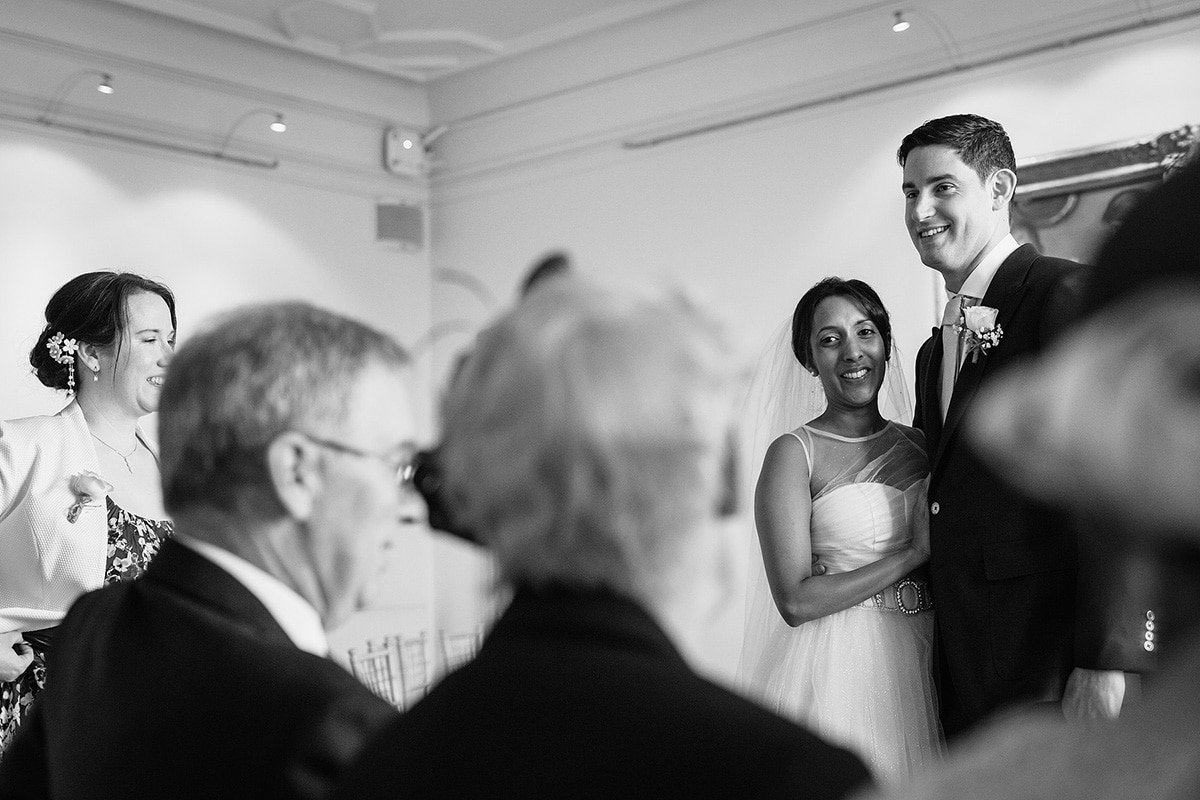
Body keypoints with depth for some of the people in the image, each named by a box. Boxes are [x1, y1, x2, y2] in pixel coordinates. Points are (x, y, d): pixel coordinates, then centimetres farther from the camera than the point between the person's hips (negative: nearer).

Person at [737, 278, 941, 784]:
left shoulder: (918, 444, 7)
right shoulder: (793, 453, -9)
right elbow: (795, 601, -17)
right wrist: (914, 553, -14)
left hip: (925, 655, 5)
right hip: (839, 664, -5)